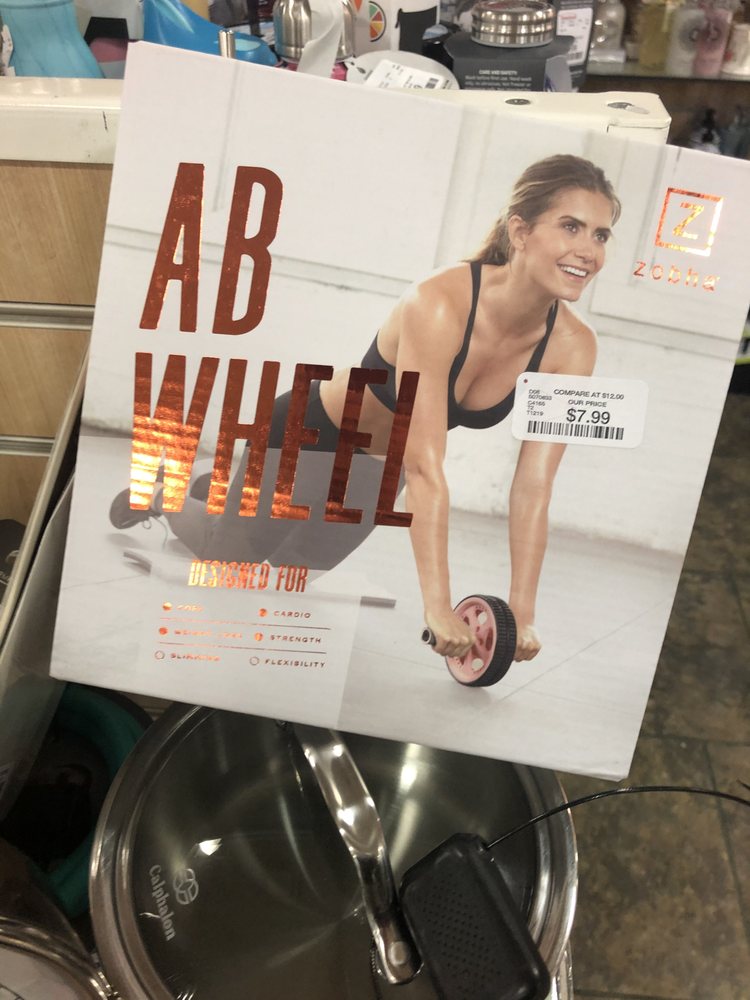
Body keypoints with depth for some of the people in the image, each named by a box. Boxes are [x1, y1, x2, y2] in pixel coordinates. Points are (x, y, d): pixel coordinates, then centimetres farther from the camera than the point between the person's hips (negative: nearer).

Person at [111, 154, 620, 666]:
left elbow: (534, 488, -21)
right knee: (230, 550, 12)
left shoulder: (572, 347, -22)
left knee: (300, 563, 24)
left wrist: (522, 611, -23)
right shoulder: (439, 303, -39)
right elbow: (425, 470, -42)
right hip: (311, 433, -5)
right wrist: (438, 606, -43)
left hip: (380, 470, 6)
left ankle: (220, 493, 54)